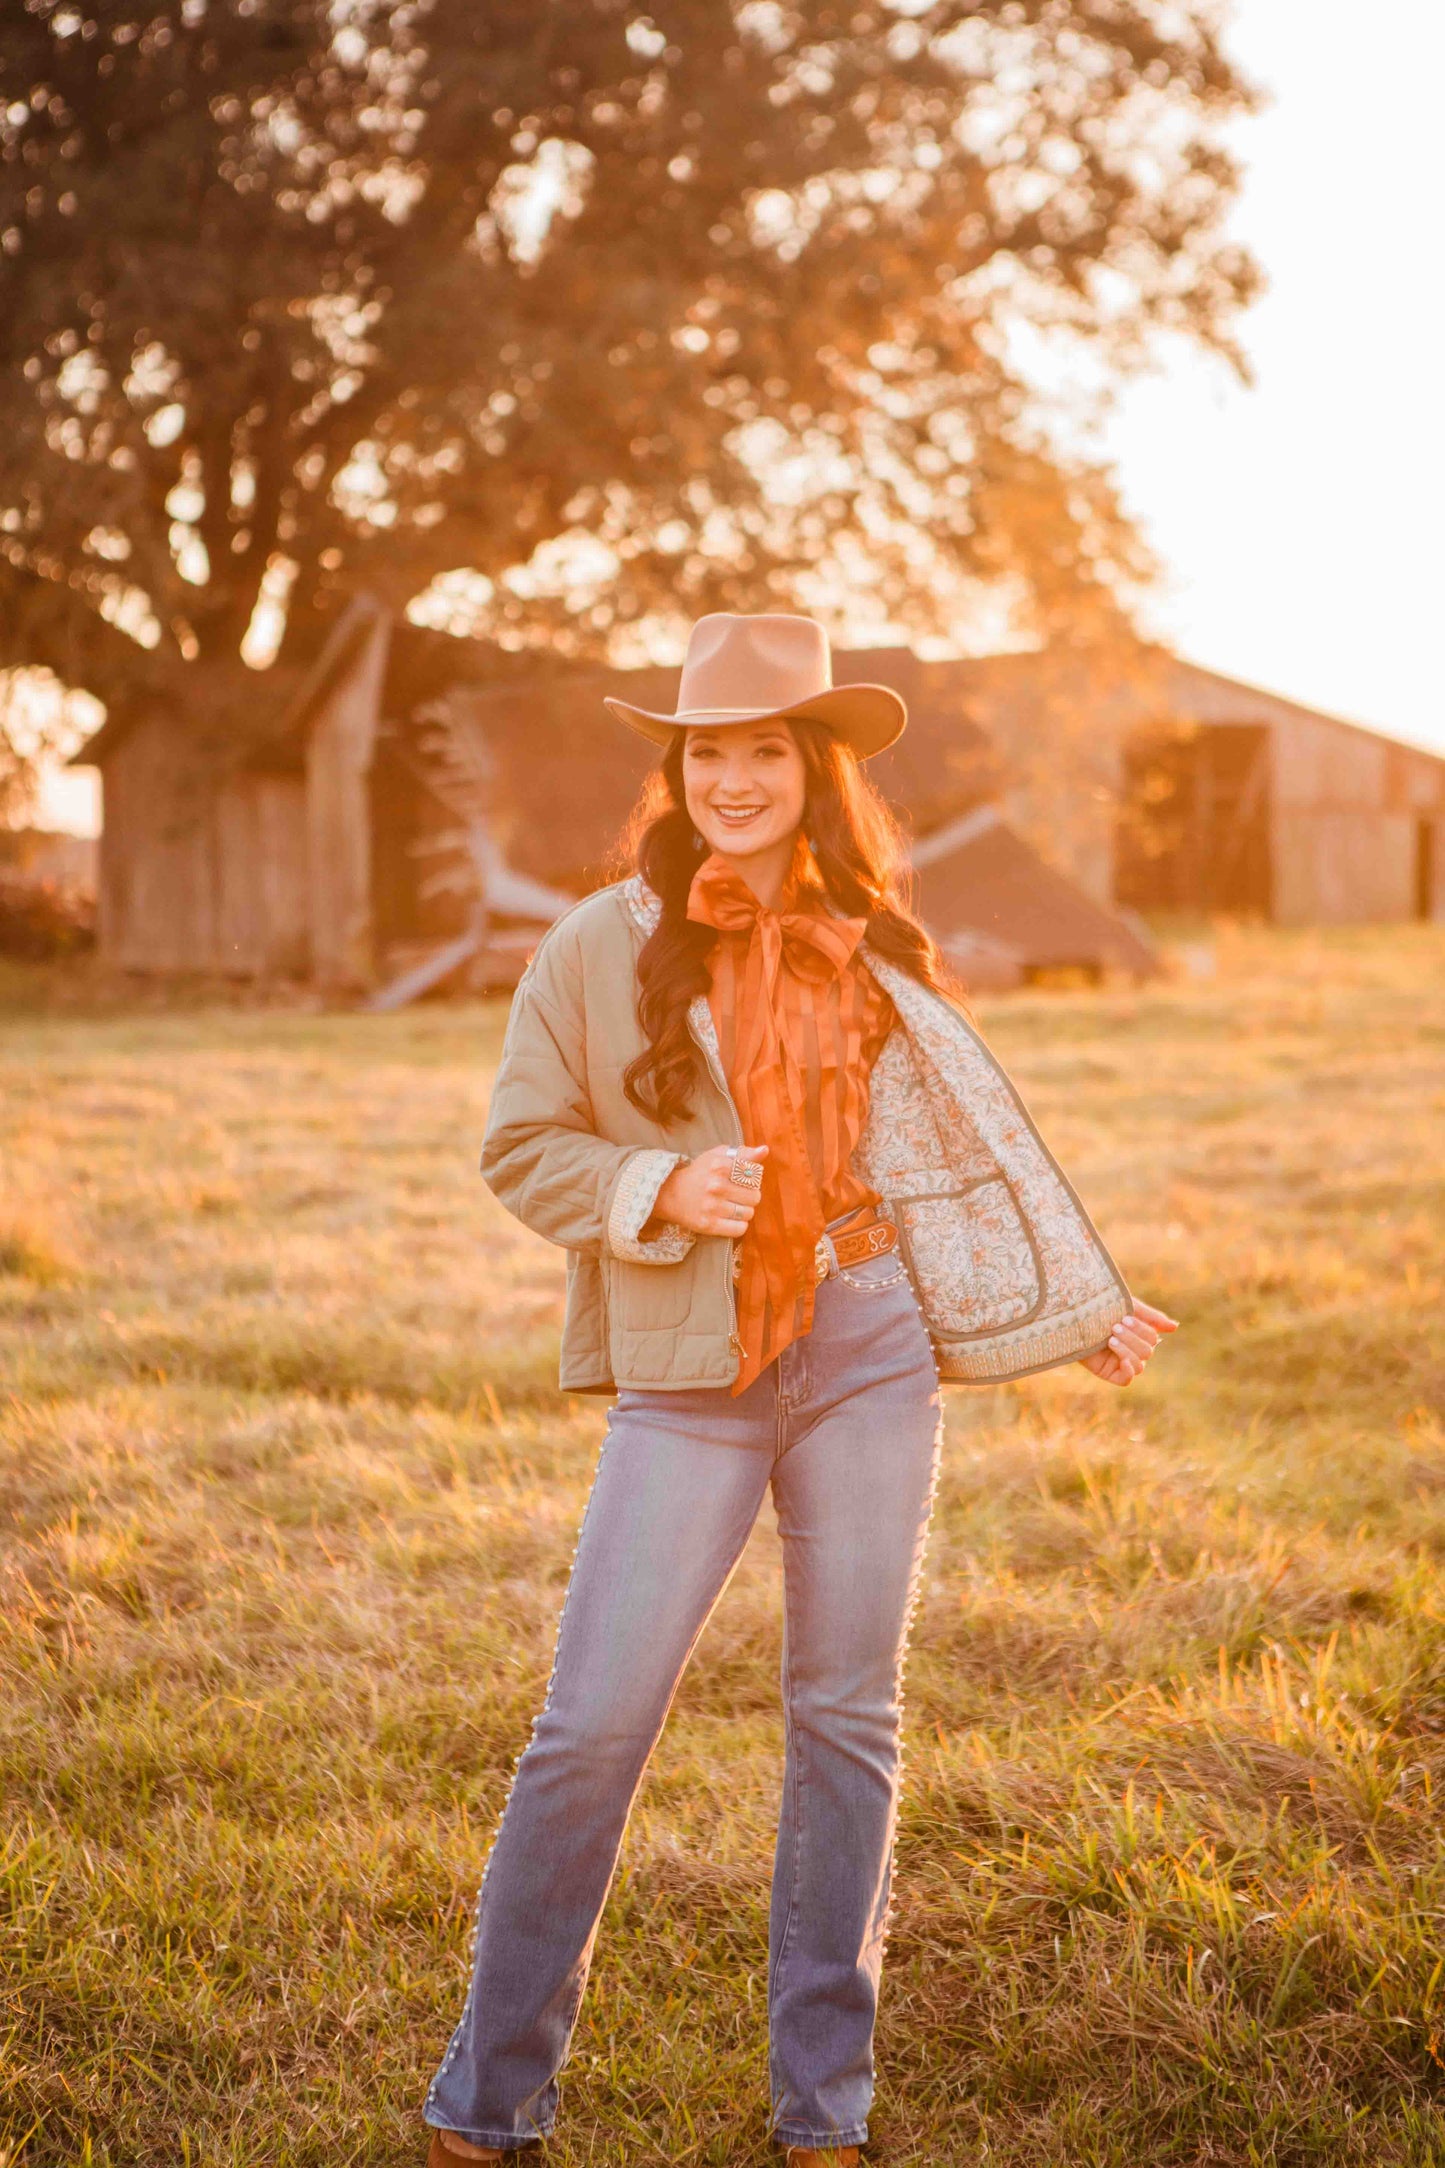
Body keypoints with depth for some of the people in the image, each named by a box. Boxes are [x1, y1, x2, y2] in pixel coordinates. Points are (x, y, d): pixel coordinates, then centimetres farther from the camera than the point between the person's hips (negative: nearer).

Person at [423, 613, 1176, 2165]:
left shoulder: (868, 948, 9)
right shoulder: (602, 947, 0)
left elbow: (970, 1135, 18)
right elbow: (520, 1146, 3)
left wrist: (1081, 1308, 17)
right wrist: (661, 1191, -15)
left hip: (871, 1352, 3)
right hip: (692, 1376, -2)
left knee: (848, 1722, 7)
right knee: (592, 1726, -4)